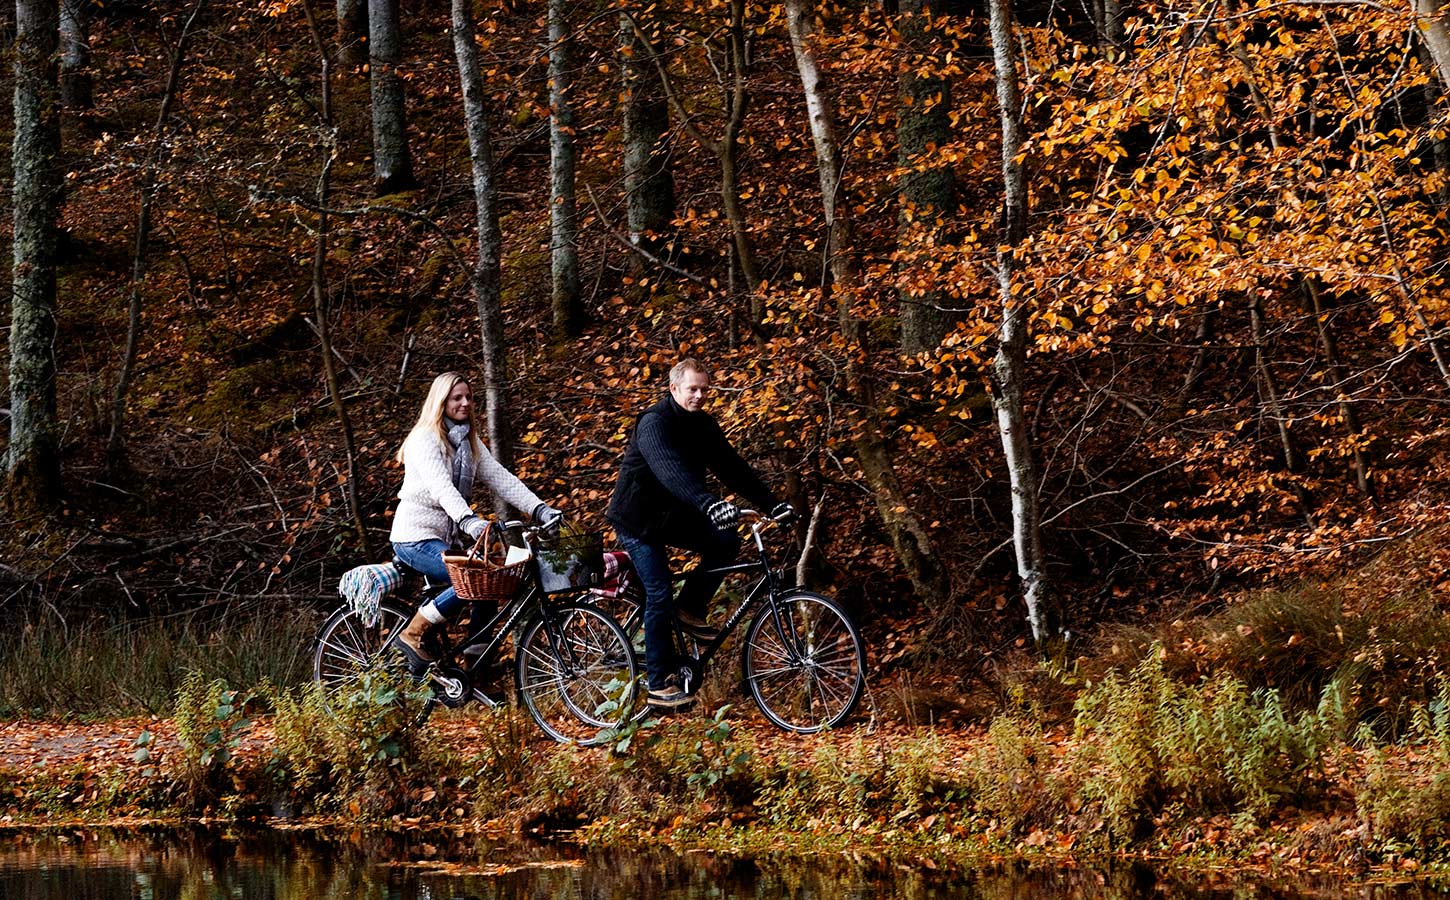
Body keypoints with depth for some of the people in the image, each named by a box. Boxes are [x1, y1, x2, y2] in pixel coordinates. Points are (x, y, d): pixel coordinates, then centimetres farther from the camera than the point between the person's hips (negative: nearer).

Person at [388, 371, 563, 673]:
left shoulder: (469, 441, 13)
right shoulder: (424, 439, -12)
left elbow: (499, 477, 3)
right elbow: (440, 486, -28)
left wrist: (539, 509, -12)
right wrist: (468, 520, -46)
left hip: (446, 537, 8)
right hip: (416, 537, -8)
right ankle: (412, 634, -16)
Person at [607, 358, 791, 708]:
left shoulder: (702, 424, 0)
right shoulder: (654, 423, -25)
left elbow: (731, 466, -2)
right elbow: (670, 470, -42)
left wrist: (771, 504, -13)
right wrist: (708, 503, -57)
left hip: (671, 516, 7)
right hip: (638, 520, -7)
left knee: (726, 542, -14)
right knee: (659, 596, -12)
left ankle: (690, 609, 5)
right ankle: (659, 685, -5)